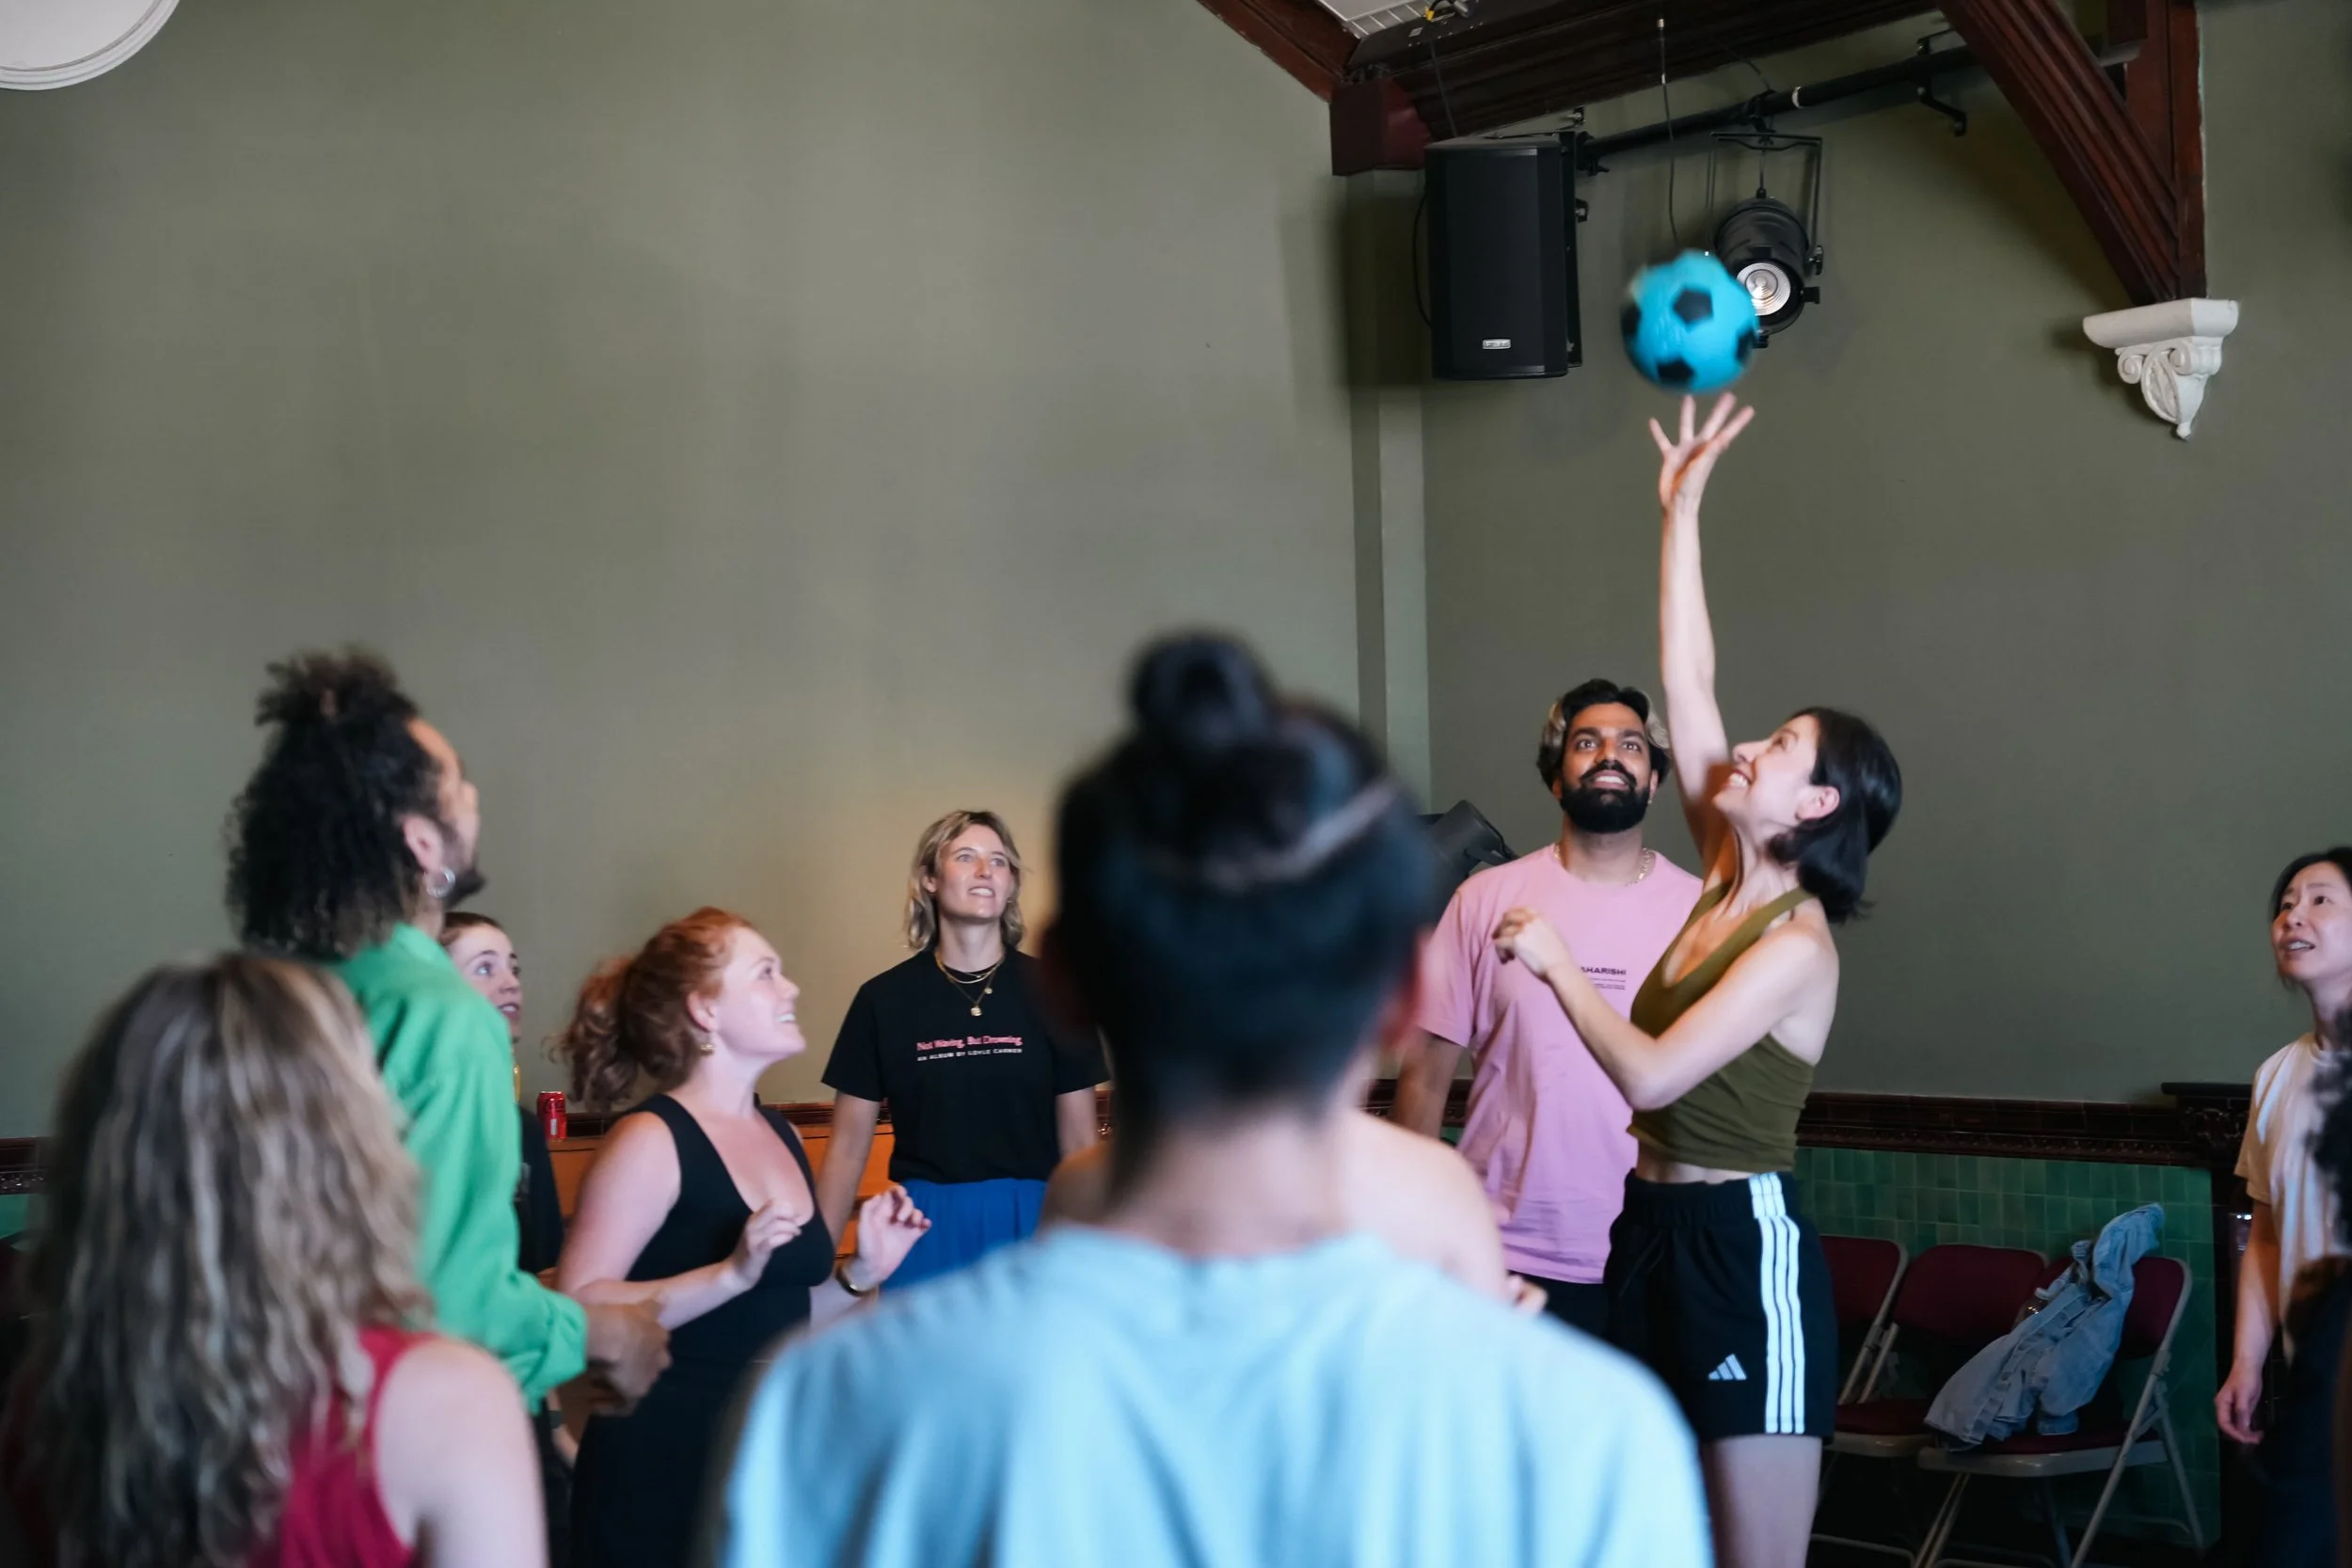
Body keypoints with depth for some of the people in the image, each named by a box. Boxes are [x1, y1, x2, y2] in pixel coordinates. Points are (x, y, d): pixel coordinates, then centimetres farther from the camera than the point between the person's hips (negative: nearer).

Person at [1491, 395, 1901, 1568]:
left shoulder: (1798, 946, -14)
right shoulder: (1727, 880, 7)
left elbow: (1650, 1075, -22)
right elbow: (1686, 680, 8)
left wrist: (1555, 965, -10)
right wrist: (1682, 509, 9)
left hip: (1743, 1248, -8)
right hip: (1653, 1230, 8)